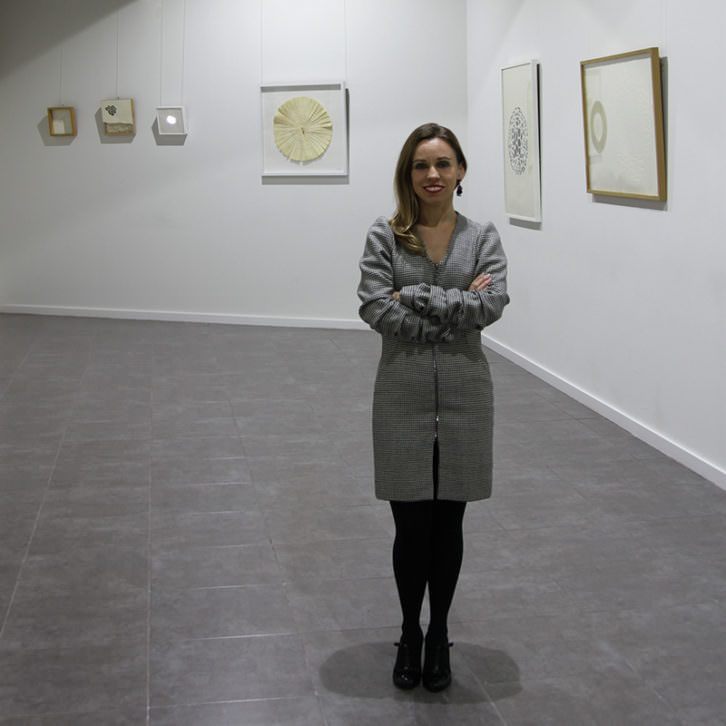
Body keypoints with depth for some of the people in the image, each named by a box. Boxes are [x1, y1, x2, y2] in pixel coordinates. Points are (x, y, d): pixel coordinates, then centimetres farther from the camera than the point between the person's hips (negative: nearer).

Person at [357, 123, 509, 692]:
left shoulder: (483, 238, 4)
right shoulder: (384, 237, 0)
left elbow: (493, 304, -12)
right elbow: (376, 310, -13)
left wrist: (417, 297, -15)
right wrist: (457, 308, -13)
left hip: (464, 394, 1)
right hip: (403, 393, -1)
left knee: (448, 522, 10)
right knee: (411, 523, 5)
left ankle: (439, 634, 29)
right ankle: (410, 634, 28)